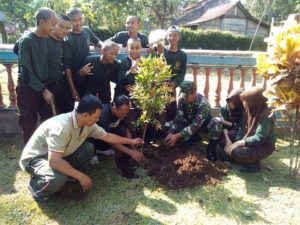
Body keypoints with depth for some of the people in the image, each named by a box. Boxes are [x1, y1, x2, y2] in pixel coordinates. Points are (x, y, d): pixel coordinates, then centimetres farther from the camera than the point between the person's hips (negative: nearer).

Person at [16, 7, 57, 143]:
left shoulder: (45, 40, 3)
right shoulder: (27, 41, -15)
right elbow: (26, 71, -15)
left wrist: (45, 88, 2)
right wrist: (43, 89, -13)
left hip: (42, 87, 6)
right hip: (28, 89, -5)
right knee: (29, 126, 6)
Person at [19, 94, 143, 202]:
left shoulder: (88, 124, -10)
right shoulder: (62, 126, -36)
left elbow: (108, 136, 5)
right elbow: (54, 161, -40)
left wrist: (131, 141, 12)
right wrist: (81, 177, -32)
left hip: (58, 156, 8)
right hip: (34, 158, -7)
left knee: (88, 148, -7)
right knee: (57, 178, -36)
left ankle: (68, 180, 8)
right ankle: (36, 186, -2)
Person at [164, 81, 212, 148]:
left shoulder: (203, 104, -33)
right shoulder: (182, 100, -19)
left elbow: (195, 125, -38)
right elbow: (178, 119, -16)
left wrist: (177, 136, -44)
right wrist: (171, 133, -33)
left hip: (203, 125, -4)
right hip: (189, 123, 5)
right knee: (168, 125, -15)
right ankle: (194, 138, -9)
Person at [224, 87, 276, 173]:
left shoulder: (265, 115, -26)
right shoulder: (252, 110, -2)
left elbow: (259, 138, -29)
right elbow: (245, 129, 5)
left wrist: (240, 142, -23)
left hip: (264, 146, -8)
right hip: (251, 141, 8)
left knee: (235, 152, -25)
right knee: (228, 148, -2)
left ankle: (254, 164, 1)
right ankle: (252, 159, 12)